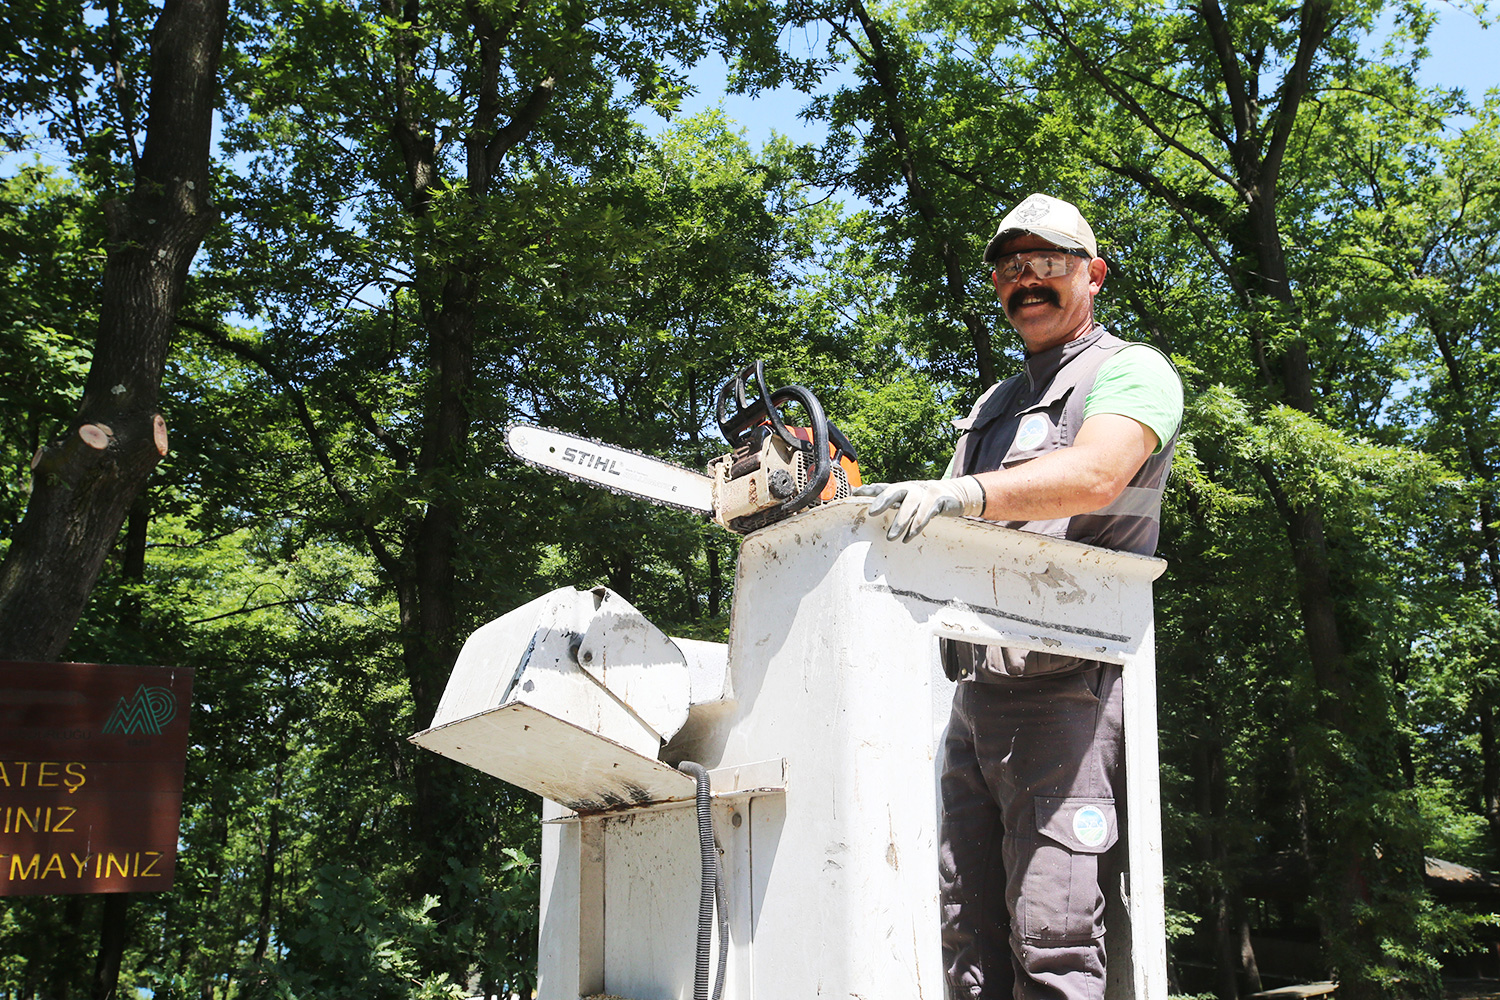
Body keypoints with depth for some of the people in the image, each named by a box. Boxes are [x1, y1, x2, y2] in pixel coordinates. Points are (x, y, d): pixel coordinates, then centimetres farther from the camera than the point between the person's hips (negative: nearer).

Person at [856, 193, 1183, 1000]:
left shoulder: (1131, 371, 3)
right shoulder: (993, 406, 27)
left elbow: (1094, 476, -18)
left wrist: (960, 494, -32)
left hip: (1065, 688, -8)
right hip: (974, 692, 8)